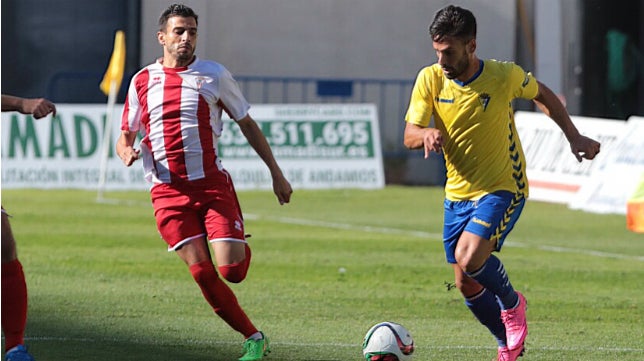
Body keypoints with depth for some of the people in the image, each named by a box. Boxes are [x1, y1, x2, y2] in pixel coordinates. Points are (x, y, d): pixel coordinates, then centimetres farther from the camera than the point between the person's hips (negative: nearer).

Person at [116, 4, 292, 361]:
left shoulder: (213, 75, 4)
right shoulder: (142, 81, 8)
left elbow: (246, 124, 12)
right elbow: (125, 135, 16)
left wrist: (276, 174, 12)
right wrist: (126, 151, -9)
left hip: (212, 184, -1)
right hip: (168, 191, 1)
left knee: (230, 270, -13)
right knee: (201, 271, -9)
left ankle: (242, 249, 26)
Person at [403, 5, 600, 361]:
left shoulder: (505, 76, -15)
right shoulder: (430, 79, -9)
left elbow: (542, 95, 6)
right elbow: (409, 136, -11)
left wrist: (574, 137, 6)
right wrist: (426, 135, -34)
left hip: (503, 189, -4)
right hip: (457, 194, 4)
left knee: (469, 257, -26)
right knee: (466, 285, 7)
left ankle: (512, 303, 4)